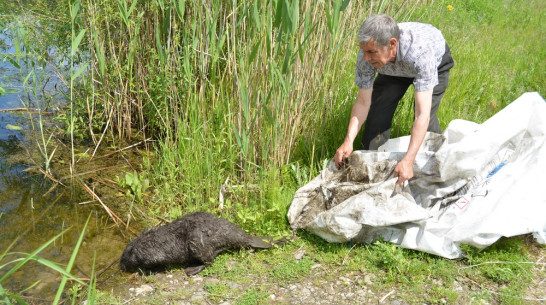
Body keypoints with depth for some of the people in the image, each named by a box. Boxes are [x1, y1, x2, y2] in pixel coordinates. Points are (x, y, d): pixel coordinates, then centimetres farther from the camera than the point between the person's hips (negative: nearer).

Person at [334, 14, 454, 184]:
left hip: (436, 61, -3)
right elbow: (363, 102, -23)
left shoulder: (419, 51, -48)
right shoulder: (366, 55, -34)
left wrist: (408, 161, -54)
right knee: (379, 110, -5)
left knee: (425, 120, -19)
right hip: (395, 68, 4)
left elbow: (423, 113, -49)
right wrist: (348, 141, -36)